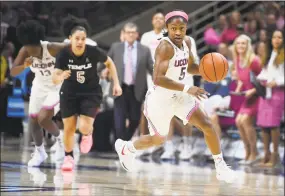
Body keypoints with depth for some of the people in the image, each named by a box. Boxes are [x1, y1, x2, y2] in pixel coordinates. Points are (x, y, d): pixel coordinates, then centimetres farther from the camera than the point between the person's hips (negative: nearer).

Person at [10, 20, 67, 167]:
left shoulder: (53, 48, -33)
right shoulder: (25, 51, -21)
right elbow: (13, 72, -26)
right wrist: (24, 66, -44)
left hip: (59, 86, -5)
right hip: (40, 86, 5)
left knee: (43, 118, -19)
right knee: (32, 120, 7)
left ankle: (61, 140, 10)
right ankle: (39, 152, 30)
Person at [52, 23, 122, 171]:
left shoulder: (93, 52, -21)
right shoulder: (64, 54, -20)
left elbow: (109, 63, 0)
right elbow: (55, 79, -21)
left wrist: (116, 83, -4)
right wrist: (61, 77, -44)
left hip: (91, 93, -1)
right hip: (69, 93, 1)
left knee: (84, 127, -15)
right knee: (68, 128, 4)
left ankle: (87, 135, 23)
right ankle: (68, 157, 28)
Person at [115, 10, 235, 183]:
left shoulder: (187, 42, -2)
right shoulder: (165, 47, -27)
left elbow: (190, 67, 15)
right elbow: (158, 79, -35)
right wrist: (187, 89, -38)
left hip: (178, 96, 7)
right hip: (160, 99, -6)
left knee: (207, 125, -6)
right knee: (158, 139, 12)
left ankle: (221, 167, 4)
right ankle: (125, 148, 41)